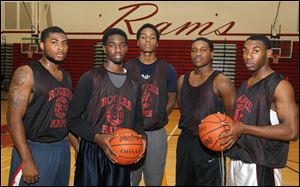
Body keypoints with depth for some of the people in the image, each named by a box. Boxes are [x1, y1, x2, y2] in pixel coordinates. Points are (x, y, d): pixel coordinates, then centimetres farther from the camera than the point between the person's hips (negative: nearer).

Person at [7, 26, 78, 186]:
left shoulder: (66, 77, 9)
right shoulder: (26, 73, -12)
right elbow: (14, 119, -17)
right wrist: (27, 160, -21)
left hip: (62, 148, 7)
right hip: (35, 150, -6)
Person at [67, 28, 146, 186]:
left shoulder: (133, 84, 10)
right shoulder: (90, 79, -6)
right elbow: (73, 119, -7)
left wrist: (141, 136, -7)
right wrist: (97, 137, -22)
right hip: (92, 152, -4)